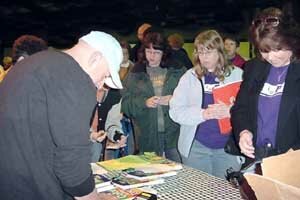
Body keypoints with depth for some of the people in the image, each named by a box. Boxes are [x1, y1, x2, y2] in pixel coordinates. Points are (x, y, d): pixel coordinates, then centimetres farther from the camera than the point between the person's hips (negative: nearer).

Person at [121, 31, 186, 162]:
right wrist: (144, 102, -15)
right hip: (148, 136, 1)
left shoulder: (178, 71, 5)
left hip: (174, 133, 0)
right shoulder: (134, 75, 6)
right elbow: (125, 104, 1)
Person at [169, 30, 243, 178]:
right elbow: (175, 111, -4)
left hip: (228, 146, 0)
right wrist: (203, 114, -19)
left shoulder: (237, 75, 4)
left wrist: (229, 111, -23)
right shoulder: (189, 77, 6)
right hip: (196, 146, 1)